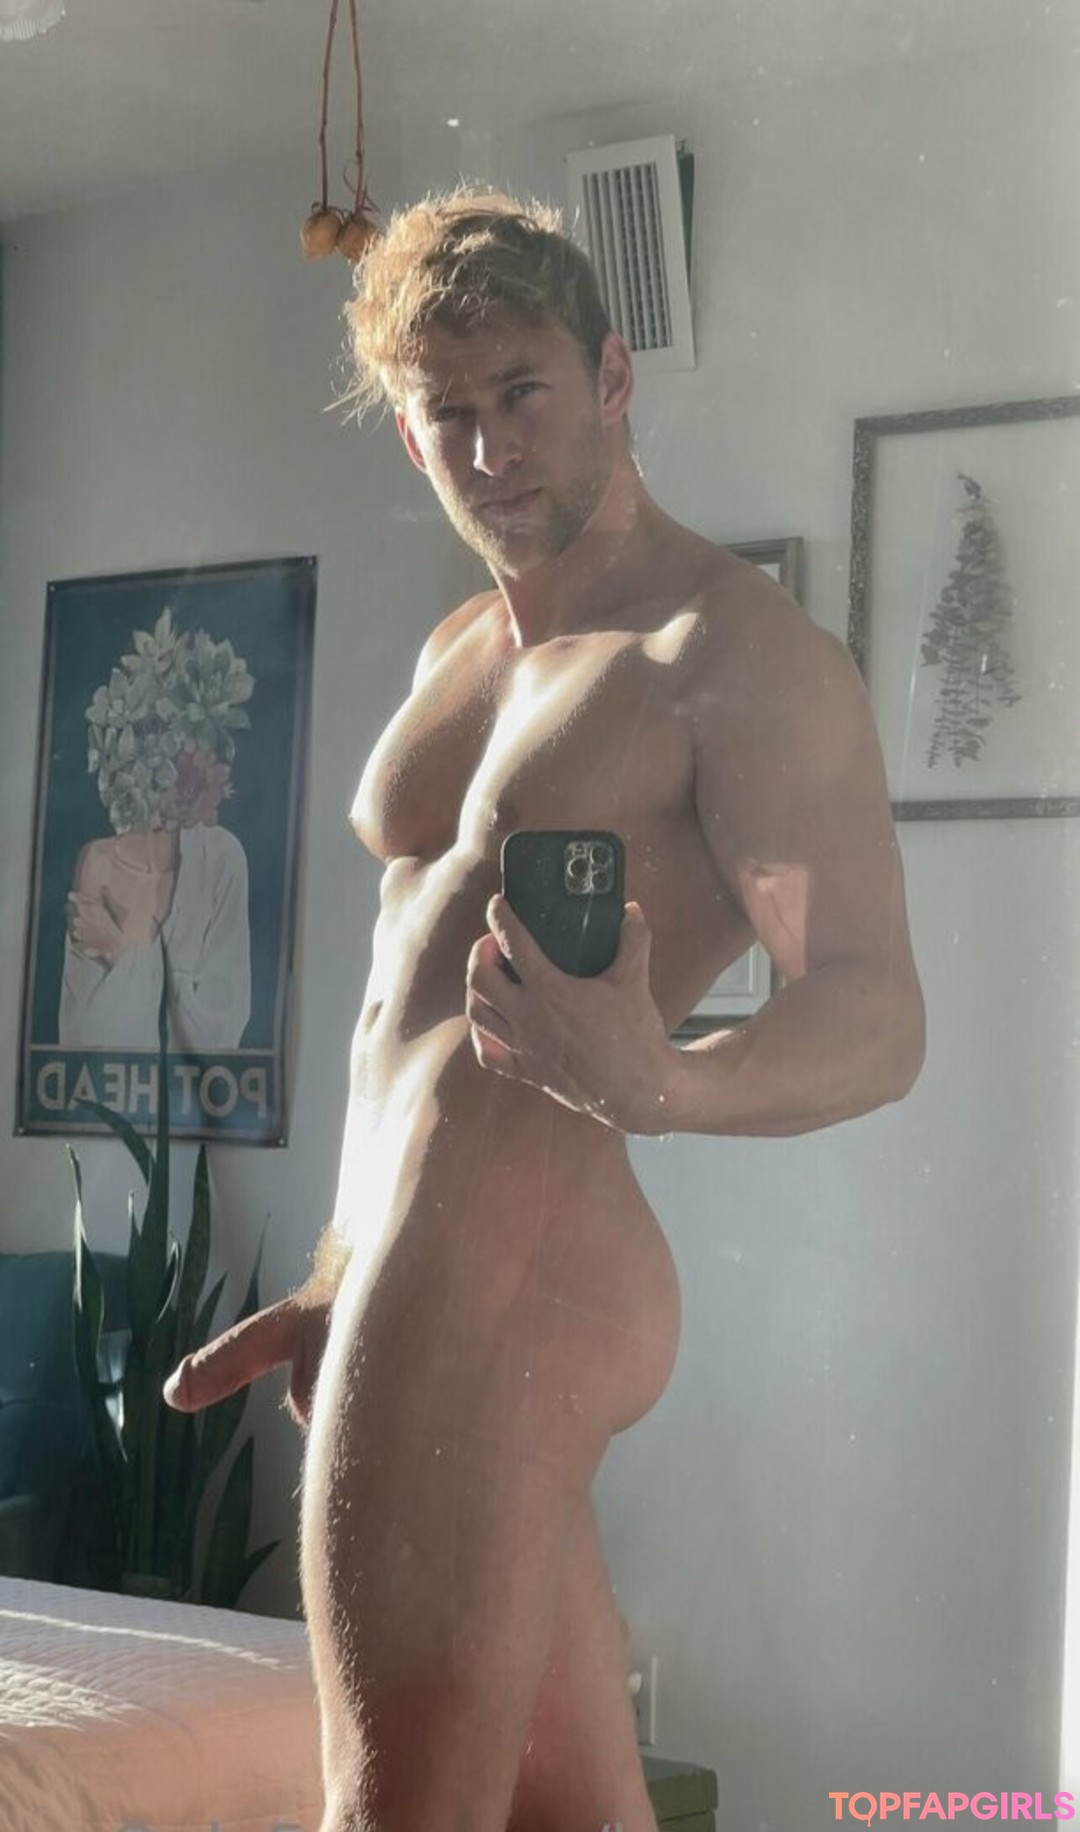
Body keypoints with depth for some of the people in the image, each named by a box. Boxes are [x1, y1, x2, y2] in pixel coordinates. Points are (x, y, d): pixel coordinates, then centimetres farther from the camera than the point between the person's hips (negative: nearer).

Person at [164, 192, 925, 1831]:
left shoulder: (741, 655, -7)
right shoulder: (458, 658, 20)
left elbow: (877, 1020, -15)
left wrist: (651, 1084, -34)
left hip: (507, 1270, -9)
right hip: (425, 1269, 9)